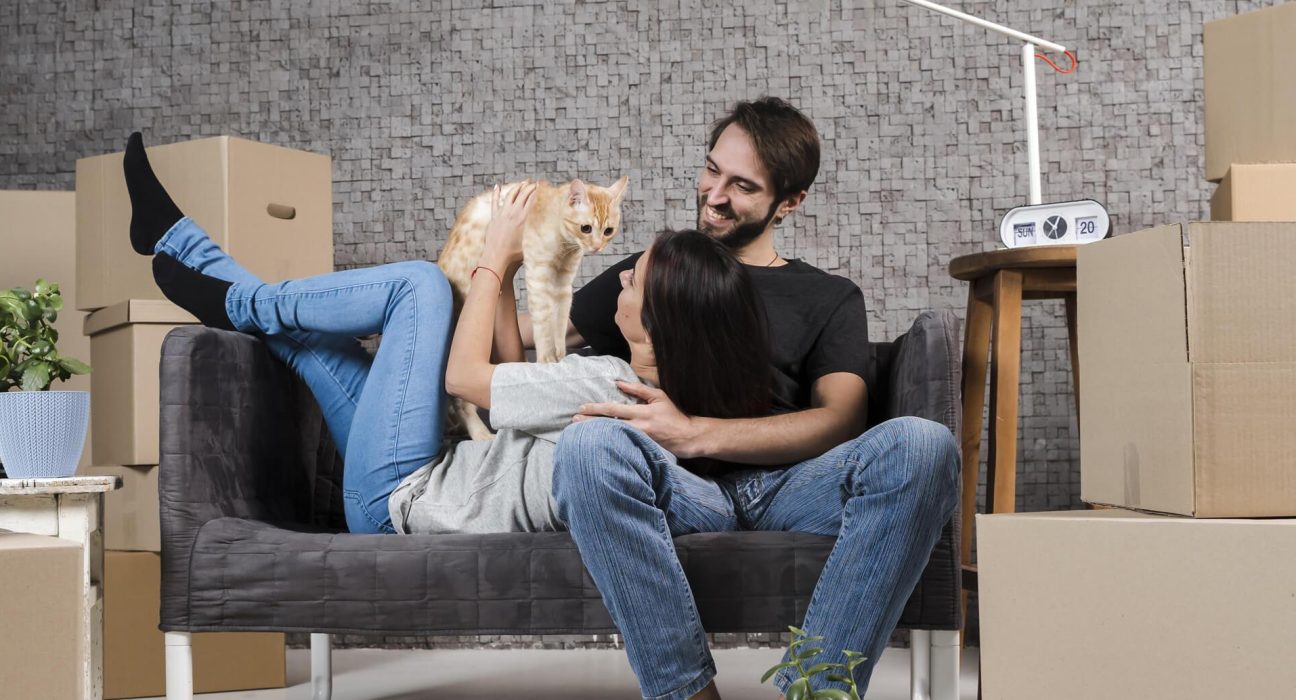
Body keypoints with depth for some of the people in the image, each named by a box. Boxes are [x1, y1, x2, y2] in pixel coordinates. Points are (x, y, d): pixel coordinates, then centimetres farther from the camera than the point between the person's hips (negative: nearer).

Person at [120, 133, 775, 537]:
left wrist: (495, 258, -4)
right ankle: (174, 236, 35)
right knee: (302, 327, 16)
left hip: (394, 502, -9)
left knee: (420, 282, -9)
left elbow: (463, 376, -15)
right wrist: (501, 278, 0)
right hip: (434, 484, 9)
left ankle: (235, 301, 9)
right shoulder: (665, 389, -2)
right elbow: (516, 379, 7)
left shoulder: (607, 384, -29)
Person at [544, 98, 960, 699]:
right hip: (685, 490, 0)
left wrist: (695, 434, -10)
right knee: (589, 443, -36)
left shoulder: (830, 298, 23)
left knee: (921, 444, -32)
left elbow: (840, 419, 3)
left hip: (788, 488, 0)